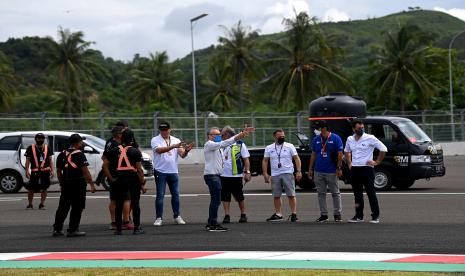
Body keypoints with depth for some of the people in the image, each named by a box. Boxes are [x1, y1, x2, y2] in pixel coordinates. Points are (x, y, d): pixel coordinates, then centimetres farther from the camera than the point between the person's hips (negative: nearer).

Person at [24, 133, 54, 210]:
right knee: (31, 189, -1)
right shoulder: (30, 148, 1)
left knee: (44, 189, 5)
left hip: (45, 171, 2)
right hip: (35, 171, -2)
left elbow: (50, 160, 11)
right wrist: (27, 171, -5)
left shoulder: (47, 148, 9)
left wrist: (52, 170, 4)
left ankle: (42, 204, 15)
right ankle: (30, 204, 12)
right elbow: (27, 160, 2)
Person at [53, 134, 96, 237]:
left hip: (66, 184, 7)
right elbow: (85, 171, -14)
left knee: (63, 206, 13)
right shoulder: (79, 154, -11)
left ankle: (57, 229, 14)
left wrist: (62, 184, 24)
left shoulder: (62, 154, 10)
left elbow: (59, 171, 15)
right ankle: (72, 230, 0)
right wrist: (92, 184, -10)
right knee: (77, 207, 1)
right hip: (78, 184, -6)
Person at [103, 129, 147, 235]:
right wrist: (142, 184, -2)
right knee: (135, 203, 5)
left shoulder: (113, 151, 3)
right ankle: (137, 228, 5)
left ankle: (118, 228, 11)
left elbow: (105, 166, 0)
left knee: (119, 204, 9)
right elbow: (139, 169, -7)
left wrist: (111, 179, 3)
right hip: (133, 179, -2)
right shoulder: (135, 152, -4)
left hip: (119, 180, 2)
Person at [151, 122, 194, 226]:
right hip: (160, 171, -3)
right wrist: (174, 146, -30)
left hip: (173, 171, 4)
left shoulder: (176, 140, 8)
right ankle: (159, 218, 1)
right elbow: (159, 150, -21)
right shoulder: (155, 140, -2)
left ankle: (177, 216, 18)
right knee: (160, 195, -3)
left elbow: (182, 155, 0)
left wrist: (186, 150, -23)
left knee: (175, 194, 8)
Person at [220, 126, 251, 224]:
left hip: (236, 175, -3)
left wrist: (247, 172, -9)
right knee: (225, 197, 1)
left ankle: (243, 215, 17)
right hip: (224, 175, 4)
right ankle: (227, 216, 6)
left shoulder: (240, 145, 0)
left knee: (239, 197, 4)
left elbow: (246, 159, -2)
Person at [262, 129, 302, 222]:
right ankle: (278, 214, 18)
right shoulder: (269, 148, 9)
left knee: (291, 195, -6)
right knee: (276, 196, 8)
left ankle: (294, 214, -3)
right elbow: (265, 161, 10)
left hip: (288, 174, -3)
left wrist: (298, 171, -10)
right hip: (275, 175, 3)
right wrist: (265, 174, 0)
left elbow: (296, 159, 0)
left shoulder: (289, 146, 2)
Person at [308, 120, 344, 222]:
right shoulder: (316, 139, 8)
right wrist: (310, 169, 9)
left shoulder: (335, 138, -5)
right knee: (321, 193, 6)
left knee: (335, 193, 4)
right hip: (319, 171, 4)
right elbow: (313, 154, 12)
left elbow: (340, 154, -4)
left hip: (331, 171, -4)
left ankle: (337, 214, 12)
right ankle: (323, 214, 12)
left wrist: (339, 168, -10)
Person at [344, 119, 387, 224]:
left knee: (371, 193, -3)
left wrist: (377, 162, -7)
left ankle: (375, 216, 1)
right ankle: (359, 216, 17)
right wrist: (349, 163, 17)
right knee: (357, 194, 9)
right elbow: (347, 151, 28)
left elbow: (383, 149, -7)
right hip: (354, 170, 5)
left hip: (367, 169, -5)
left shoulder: (370, 138, -8)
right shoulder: (350, 139, 9)